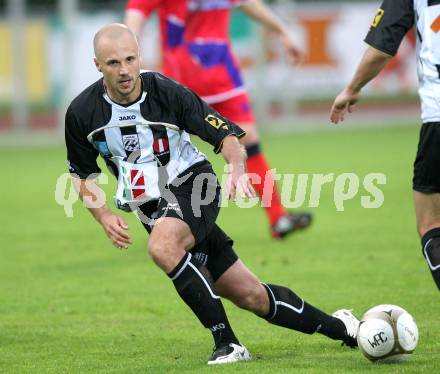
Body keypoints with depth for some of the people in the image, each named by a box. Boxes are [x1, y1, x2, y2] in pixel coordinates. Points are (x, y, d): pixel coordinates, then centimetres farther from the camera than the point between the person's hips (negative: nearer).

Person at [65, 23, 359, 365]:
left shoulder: (167, 92, -16)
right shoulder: (82, 113, -7)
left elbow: (226, 134, -11)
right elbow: (82, 174, 9)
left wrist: (237, 168, -31)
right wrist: (104, 216, -7)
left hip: (191, 186, -3)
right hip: (150, 206, 4)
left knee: (162, 247, -37)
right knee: (249, 295, 2)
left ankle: (228, 344, -26)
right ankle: (338, 327, 19)